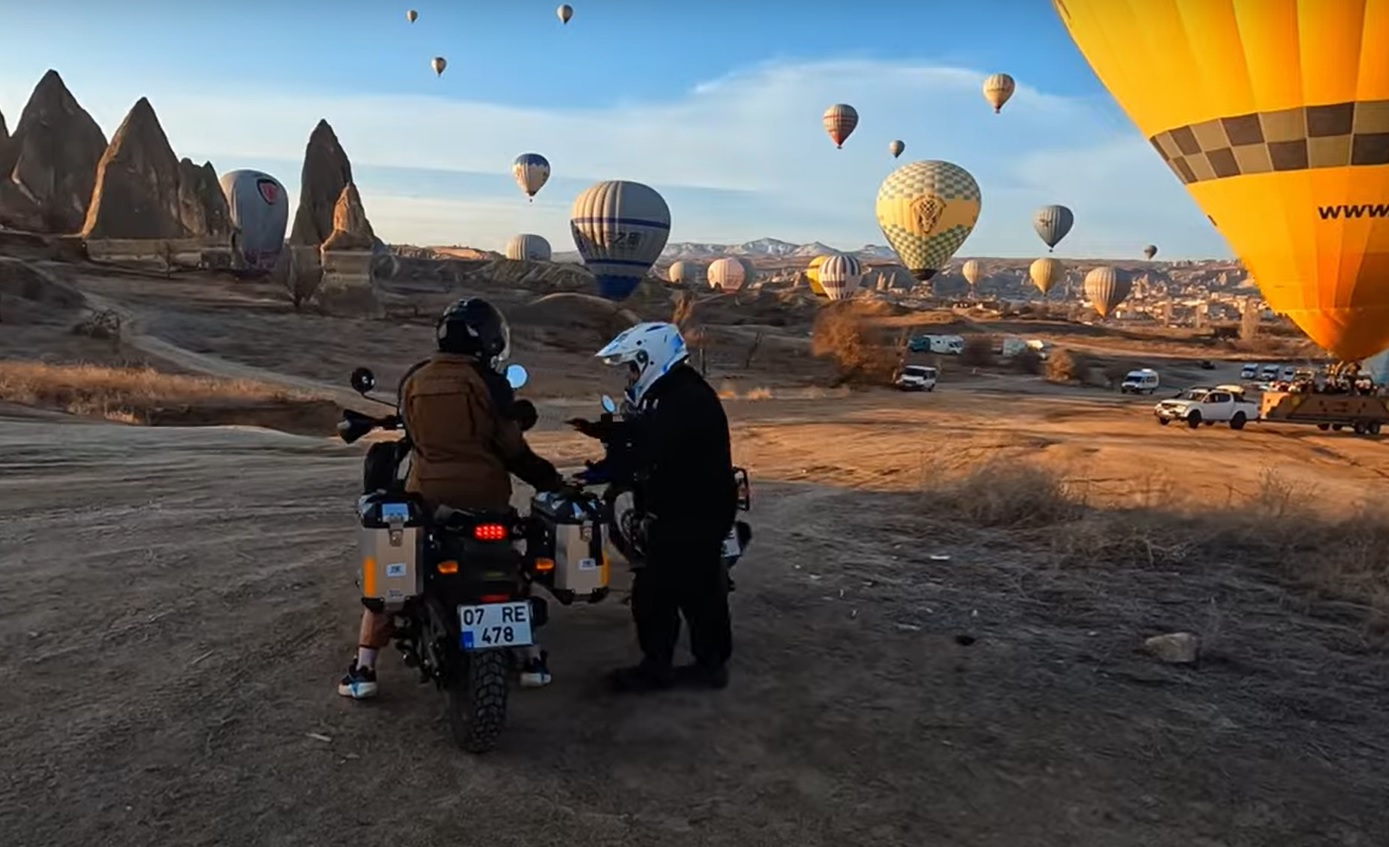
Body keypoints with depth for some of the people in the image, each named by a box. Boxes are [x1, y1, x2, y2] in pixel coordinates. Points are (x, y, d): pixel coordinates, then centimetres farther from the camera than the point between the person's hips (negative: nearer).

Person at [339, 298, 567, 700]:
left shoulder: (413, 380, 3)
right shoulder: (488, 380, -8)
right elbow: (511, 449, -7)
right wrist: (549, 479, 5)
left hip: (425, 492, 2)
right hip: (484, 494, -2)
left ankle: (363, 669, 11)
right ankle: (531, 659, 21)